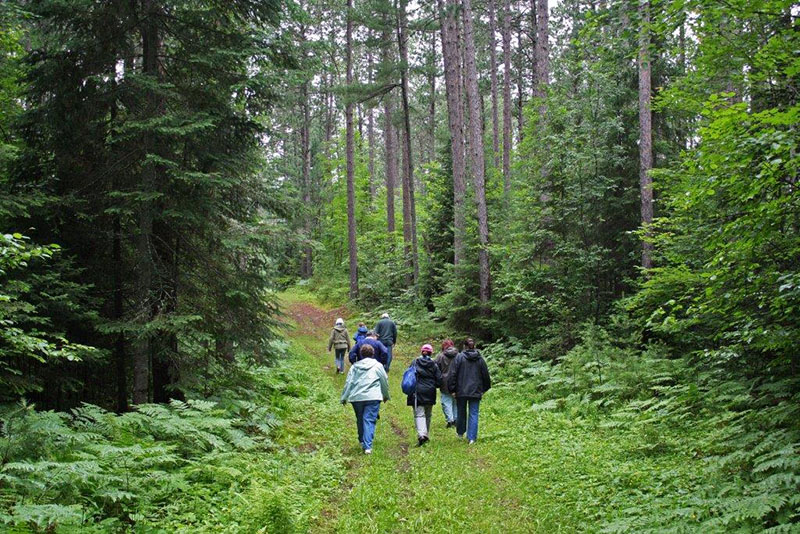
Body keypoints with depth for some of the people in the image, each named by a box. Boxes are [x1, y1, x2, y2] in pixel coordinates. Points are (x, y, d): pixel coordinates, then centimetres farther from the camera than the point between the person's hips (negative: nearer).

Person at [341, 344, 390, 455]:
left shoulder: (354, 366, 10)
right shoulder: (377, 365, 5)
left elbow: (348, 382, 6)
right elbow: (385, 382, 11)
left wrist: (344, 398, 10)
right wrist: (386, 395, 26)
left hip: (356, 397, 3)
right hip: (372, 397, -3)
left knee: (360, 420, 19)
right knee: (369, 421, -5)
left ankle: (362, 441, 30)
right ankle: (367, 446, -15)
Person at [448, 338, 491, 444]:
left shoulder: (459, 357, -6)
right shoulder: (480, 359, 2)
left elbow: (452, 374, -8)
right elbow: (485, 375, 9)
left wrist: (451, 388, -1)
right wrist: (485, 387, 23)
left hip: (461, 391, -1)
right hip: (475, 392, 1)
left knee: (461, 413, 15)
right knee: (473, 414, 2)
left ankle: (460, 433, 30)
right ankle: (472, 438, -3)